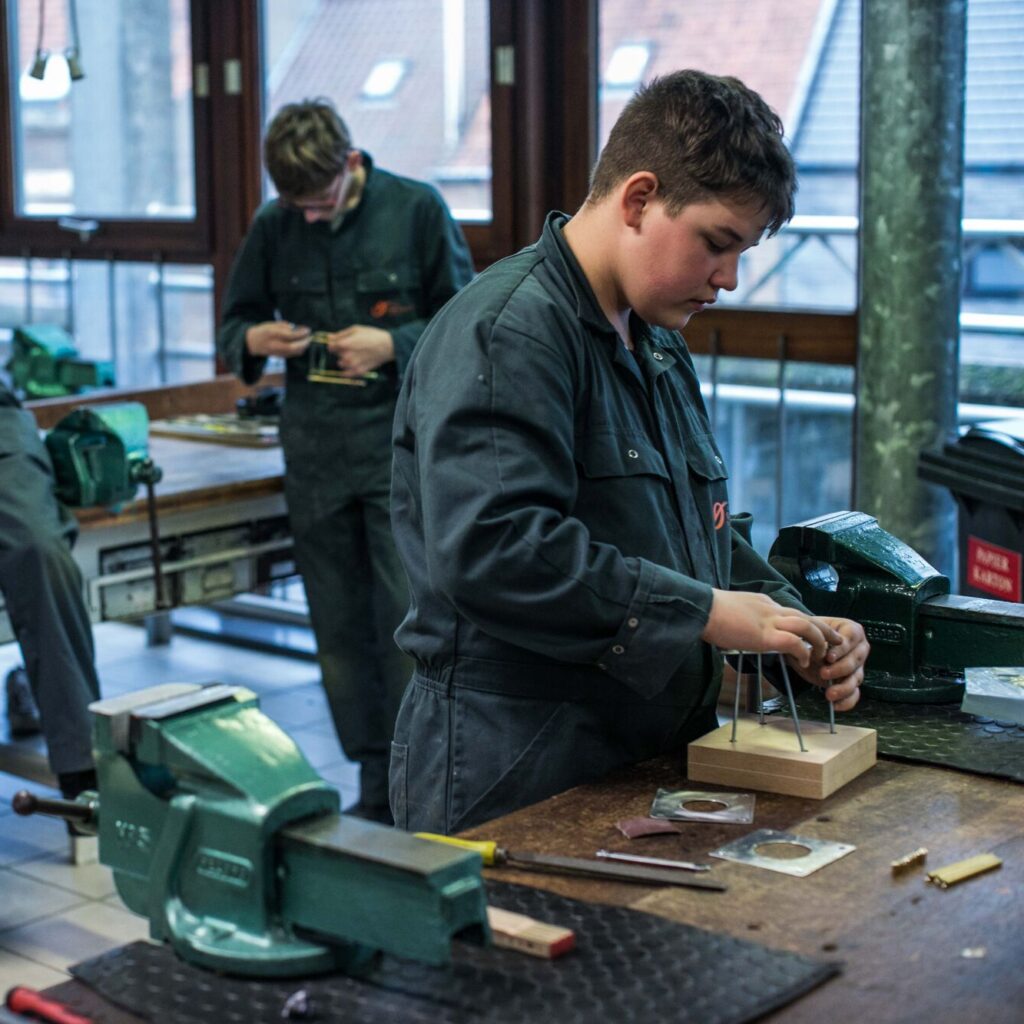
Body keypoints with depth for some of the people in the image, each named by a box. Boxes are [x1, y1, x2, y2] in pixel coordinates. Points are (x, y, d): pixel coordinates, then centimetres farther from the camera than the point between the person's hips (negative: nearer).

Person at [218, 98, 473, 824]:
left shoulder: (416, 209, -3)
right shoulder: (274, 226, 6)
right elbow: (234, 324, 15)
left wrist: (393, 345, -16)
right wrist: (253, 341, -8)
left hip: (403, 447, -4)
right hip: (315, 456, 4)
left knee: (411, 620, -8)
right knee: (340, 629, 9)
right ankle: (376, 786, 20)